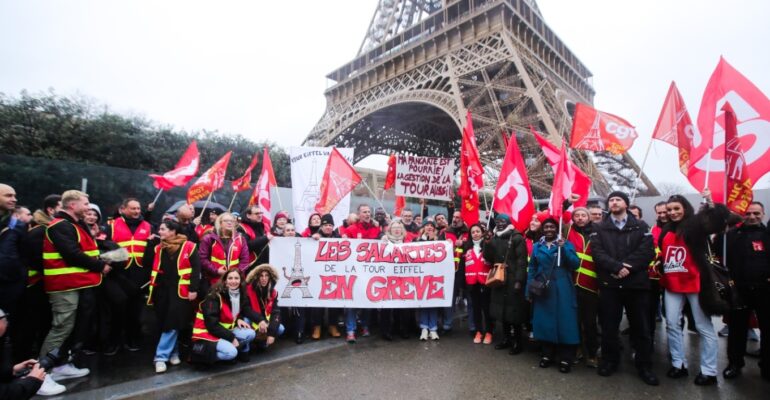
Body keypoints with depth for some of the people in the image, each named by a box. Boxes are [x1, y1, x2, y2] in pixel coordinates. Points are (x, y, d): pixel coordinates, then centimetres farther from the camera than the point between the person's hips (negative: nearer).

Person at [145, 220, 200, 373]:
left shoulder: (189, 246, -8)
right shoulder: (158, 247, 10)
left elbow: (196, 268, -9)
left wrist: (193, 289, -14)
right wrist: (151, 242, -1)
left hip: (180, 291, -5)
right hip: (162, 290, 5)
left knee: (173, 323, -5)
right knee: (164, 323, 10)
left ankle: (161, 356, 6)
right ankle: (173, 352, 24)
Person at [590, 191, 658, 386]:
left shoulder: (641, 227, 6)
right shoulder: (599, 228, 5)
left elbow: (646, 252, -7)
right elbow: (598, 253, -7)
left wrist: (627, 267, -17)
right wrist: (617, 267, -19)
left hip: (636, 283, 0)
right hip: (609, 284, 0)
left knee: (641, 327, 9)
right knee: (609, 326, 10)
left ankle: (644, 365, 26)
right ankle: (610, 360, 26)